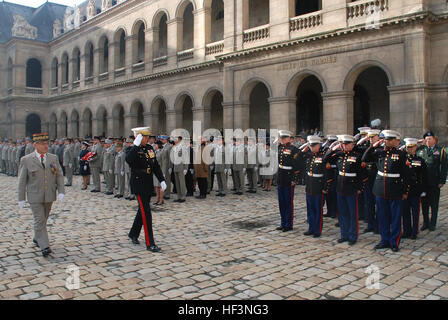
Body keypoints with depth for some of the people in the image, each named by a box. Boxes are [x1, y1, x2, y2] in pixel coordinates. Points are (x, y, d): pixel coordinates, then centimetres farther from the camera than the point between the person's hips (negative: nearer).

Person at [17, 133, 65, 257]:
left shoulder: (54, 158, 5)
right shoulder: (26, 160, -4)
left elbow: (59, 176, 5)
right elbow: (22, 180, -2)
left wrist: (61, 191, -6)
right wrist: (21, 198, -3)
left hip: (49, 196, 4)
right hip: (34, 197, -3)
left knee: (44, 219, 16)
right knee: (39, 220, -7)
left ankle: (37, 238, 36)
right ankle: (44, 246, -6)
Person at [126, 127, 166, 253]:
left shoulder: (150, 148, 10)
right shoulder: (132, 149, -10)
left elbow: (156, 166, 14)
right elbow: (129, 160, -34)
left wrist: (162, 180, 7)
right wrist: (136, 145, -32)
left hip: (149, 184, 7)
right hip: (139, 185, -7)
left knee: (142, 210, 18)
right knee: (146, 212, -9)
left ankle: (133, 234, 39)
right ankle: (150, 244, -5)